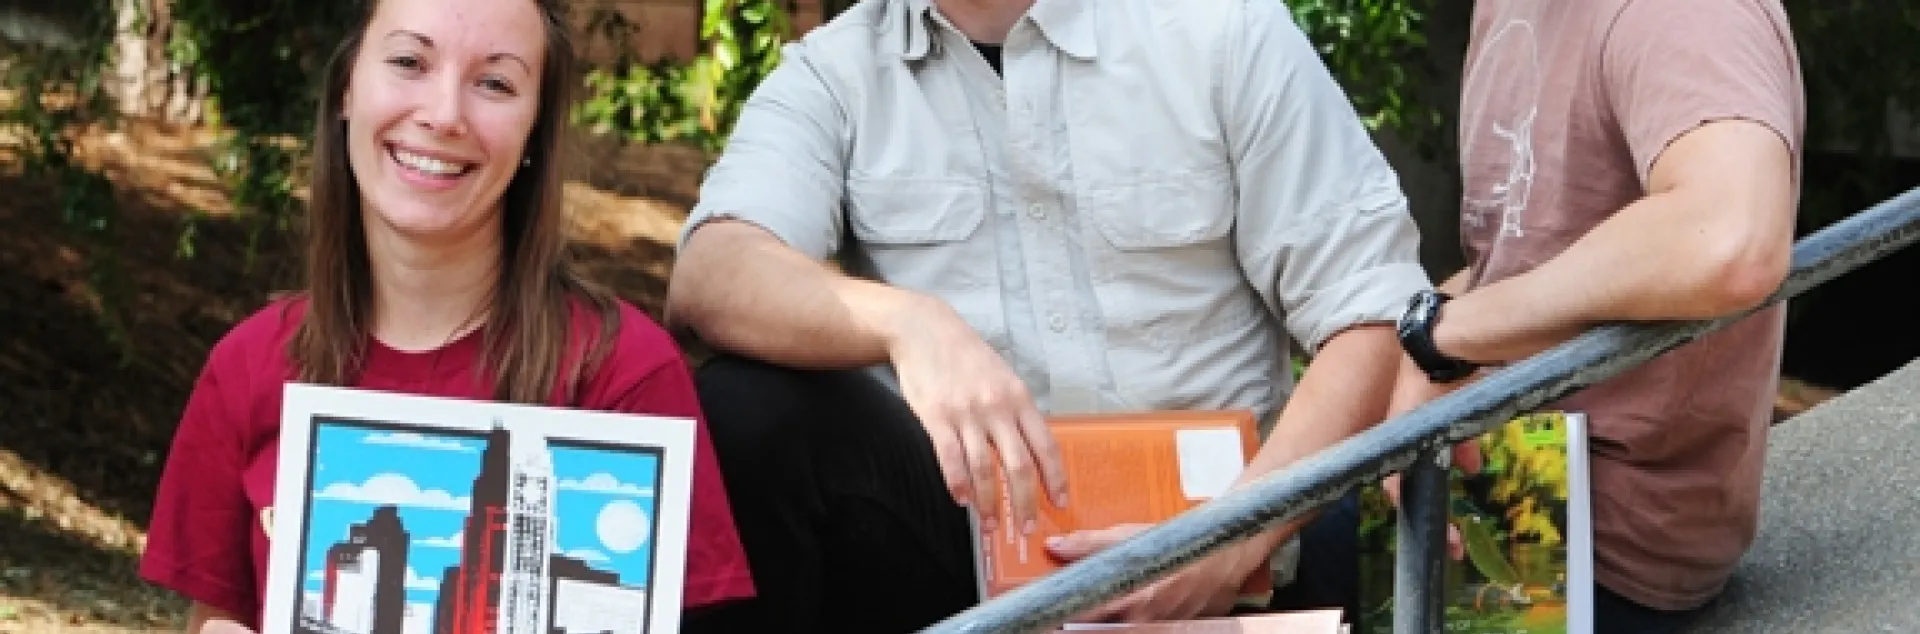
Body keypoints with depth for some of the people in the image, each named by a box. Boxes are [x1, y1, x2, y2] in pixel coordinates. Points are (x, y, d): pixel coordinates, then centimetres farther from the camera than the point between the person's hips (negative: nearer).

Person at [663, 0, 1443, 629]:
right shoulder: (833, 73, 4)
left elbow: (1371, 312, -2)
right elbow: (709, 279, -14)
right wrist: (903, 320, -34)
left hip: (1185, 559, -2)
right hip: (966, 531, 2)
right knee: (745, 409, -23)